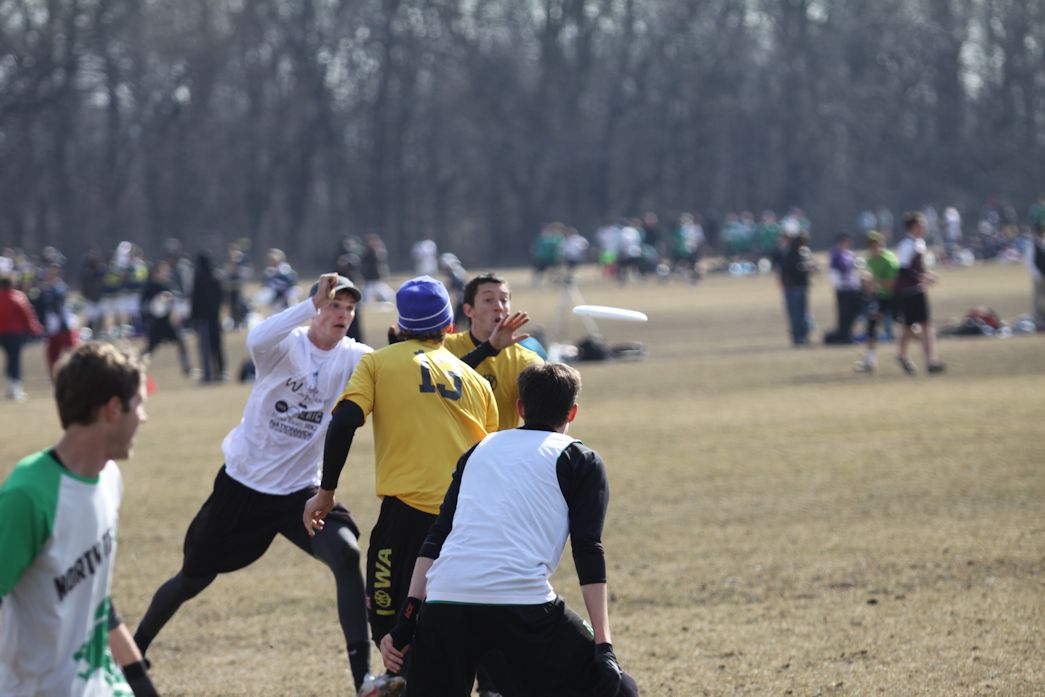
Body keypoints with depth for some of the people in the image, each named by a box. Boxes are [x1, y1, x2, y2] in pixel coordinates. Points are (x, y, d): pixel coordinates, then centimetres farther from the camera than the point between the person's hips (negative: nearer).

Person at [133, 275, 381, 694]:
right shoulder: (286, 345, -14)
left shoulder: (353, 359, -6)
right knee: (192, 580, 14)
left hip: (301, 490, 1)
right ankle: (134, 651, 40)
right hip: (243, 484, -1)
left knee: (347, 554, -25)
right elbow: (256, 340, -39)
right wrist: (312, 304, -46)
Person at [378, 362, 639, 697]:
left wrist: (408, 618, 16)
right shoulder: (580, 460, 14)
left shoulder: (479, 450, 27)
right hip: (522, 600, -4)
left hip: (443, 597, 4)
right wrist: (603, 646, -2)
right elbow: (588, 553, 2)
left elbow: (436, 538, 19)